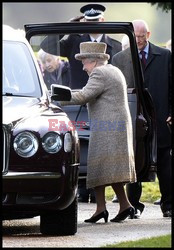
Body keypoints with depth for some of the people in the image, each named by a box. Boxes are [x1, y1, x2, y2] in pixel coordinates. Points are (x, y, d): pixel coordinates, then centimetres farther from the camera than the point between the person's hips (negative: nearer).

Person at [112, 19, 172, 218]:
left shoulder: (165, 56, 6)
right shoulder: (119, 59, 7)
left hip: (160, 119, 0)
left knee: (164, 166, 4)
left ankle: (168, 206, 12)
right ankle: (134, 205, 8)